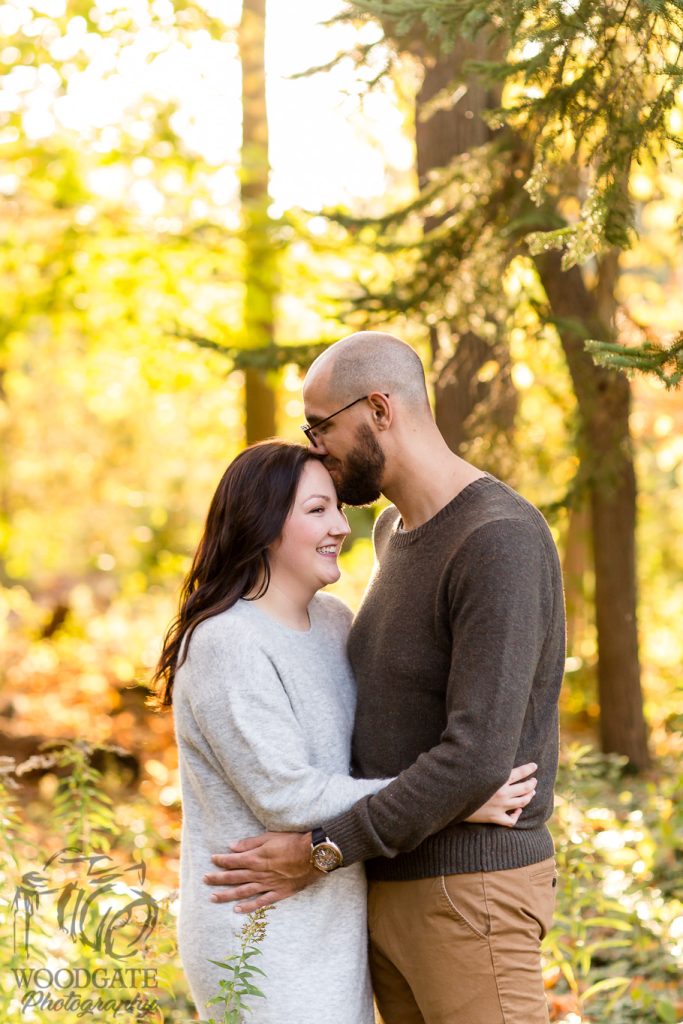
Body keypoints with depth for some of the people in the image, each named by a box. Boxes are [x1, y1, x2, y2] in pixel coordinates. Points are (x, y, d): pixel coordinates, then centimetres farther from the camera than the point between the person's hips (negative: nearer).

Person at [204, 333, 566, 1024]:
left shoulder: (501, 542, -23)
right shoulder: (397, 530, 10)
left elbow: (477, 759, -28)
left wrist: (322, 853, -22)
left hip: (469, 890, -9)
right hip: (396, 888, 10)